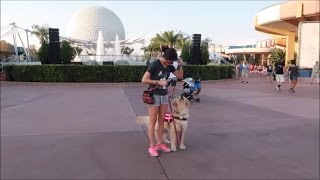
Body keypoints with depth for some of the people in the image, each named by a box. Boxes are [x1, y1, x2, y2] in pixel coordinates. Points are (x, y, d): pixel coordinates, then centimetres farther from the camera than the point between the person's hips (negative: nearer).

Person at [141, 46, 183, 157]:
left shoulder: (169, 66, 2)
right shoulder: (155, 64, -17)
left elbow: (180, 76, 9)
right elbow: (144, 80, -20)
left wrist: (180, 65, -6)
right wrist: (158, 82, -23)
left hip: (164, 95, 7)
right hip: (154, 95, -6)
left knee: (161, 121, 12)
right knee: (153, 122, 0)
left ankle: (159, 144, 23)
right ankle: (151, 147, 9)